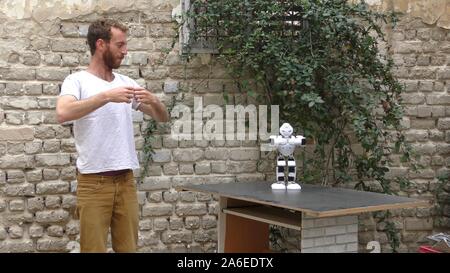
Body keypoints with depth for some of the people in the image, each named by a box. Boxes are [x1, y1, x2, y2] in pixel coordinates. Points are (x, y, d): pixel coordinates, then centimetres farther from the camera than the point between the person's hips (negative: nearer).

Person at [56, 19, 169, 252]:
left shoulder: (126, 82, 11)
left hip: (126, 180, 5)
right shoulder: (77, 80, -5)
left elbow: (162, 118, 14)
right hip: (93, 182, -5)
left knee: (128, 247, 10)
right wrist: (107, 96, -29)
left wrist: (153, 100, -8)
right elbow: (62, 113, -26)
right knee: (94, 248, 0)